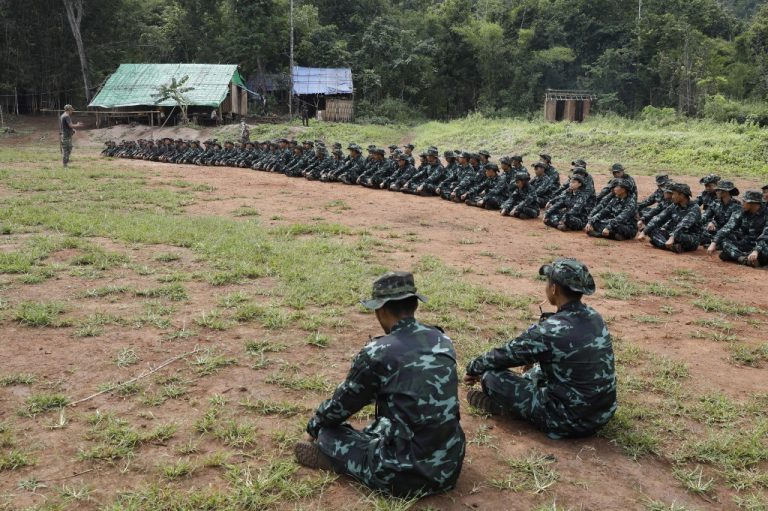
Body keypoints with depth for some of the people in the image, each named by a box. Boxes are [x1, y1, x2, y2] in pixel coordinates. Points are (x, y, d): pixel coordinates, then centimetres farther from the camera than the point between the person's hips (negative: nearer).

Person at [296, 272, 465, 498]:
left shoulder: (377, 353, -13)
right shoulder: (443, 340, 4)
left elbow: (343, 403, 3)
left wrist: (314, 424, 24)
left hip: (408, 476, -5)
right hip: (451, 466, 6)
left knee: (328, 433, 12)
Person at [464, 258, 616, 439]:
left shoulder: (551, 330, -24)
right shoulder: (594, 317, -1)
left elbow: (505, 354, -10)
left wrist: (473, 368, 8)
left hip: (570, 422, -7)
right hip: (604, 412, 8)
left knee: (492, 376, -5)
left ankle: (500, 404, 20)